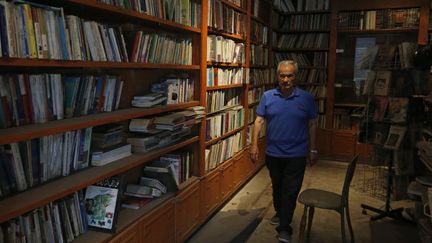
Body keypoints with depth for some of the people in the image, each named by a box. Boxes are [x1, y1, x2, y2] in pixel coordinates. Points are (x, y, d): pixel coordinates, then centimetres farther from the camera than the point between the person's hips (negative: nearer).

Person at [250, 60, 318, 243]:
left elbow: (312, 125, 1)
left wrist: (313, 150, 1)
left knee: (290, 191, 1)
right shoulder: (268, 96, -2)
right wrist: (254, 144, -6)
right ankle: (279, 213, 43)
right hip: (273, 153, 2)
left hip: (296, 154, -2)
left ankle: (284, 228, 11)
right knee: (277, 186, 20)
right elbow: (259, 120, 0)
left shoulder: (306, 98, -5)